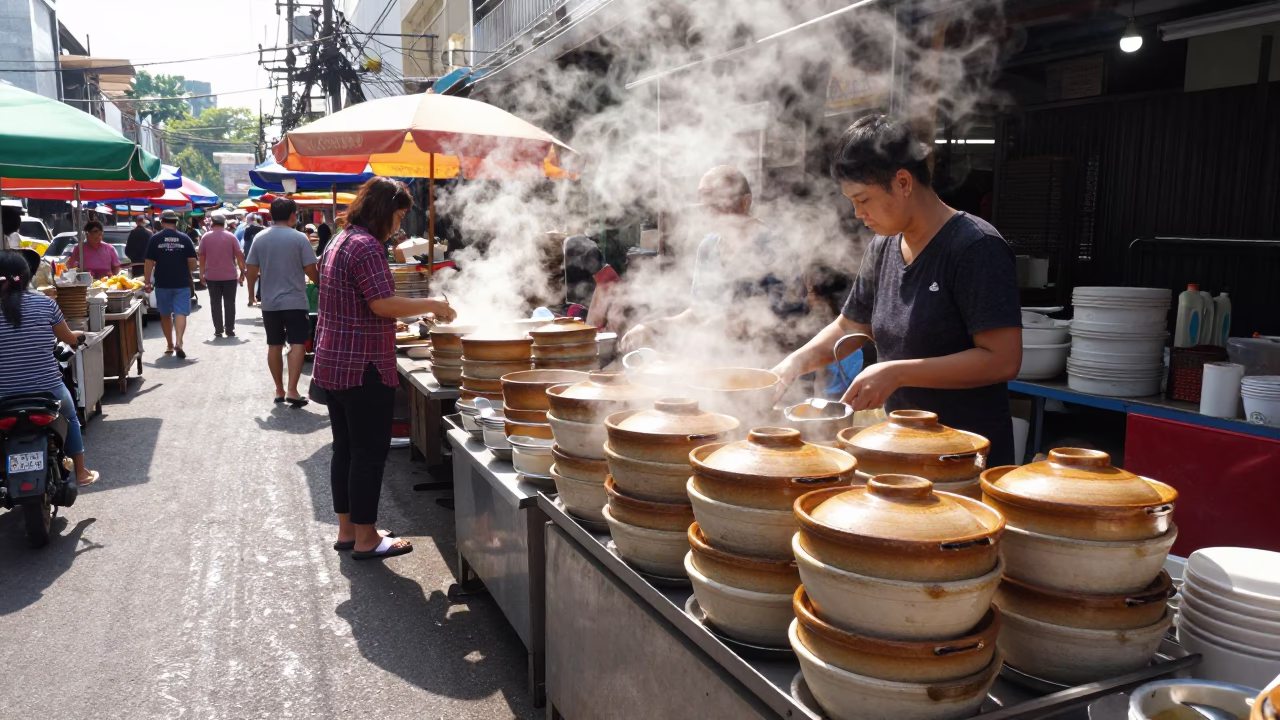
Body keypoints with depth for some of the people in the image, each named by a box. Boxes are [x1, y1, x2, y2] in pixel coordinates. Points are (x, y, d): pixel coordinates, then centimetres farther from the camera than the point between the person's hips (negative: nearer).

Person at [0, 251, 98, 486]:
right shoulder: (45, 303, -7)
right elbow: (68, 338, 8)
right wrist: (76, 336, 31)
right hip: (49, 390, 1)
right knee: (70, 421, 28)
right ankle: (81, 473, 38)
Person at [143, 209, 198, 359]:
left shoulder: (155, 239, -1)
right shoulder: (184, 238, -1)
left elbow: (149, 263, -3)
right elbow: (192, 262, -1)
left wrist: (147, 281, 3)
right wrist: (189, 272, 19)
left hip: (162, 283, 1)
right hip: (182, 283, 0)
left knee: (165, 314, 14)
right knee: (180, 313, -3)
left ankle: (169, 345, 21)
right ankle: (178, 342, -22)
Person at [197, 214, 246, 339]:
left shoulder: (206, 237, 1)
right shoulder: (230, 237, -3)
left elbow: (201, 256, 3)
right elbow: (239, 255, -4)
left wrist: (202, 273, 11)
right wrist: (242, 272, 3)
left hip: (212, 276, 1)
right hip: (230, 276, -1)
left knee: (215, 303, 6)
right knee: (229, 303, 5)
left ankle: (218, 330, 5)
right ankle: (230, 329, 3)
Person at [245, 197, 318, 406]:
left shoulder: (259, 238, 3)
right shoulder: (300, 238, -8)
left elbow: (251, 271, 6)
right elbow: (310, 270, -8)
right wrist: (320, 282, 13)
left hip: (269, 302, 4)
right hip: (295, 301, -4)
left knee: (274, 346, 11)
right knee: (297, 344, -2)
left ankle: (279, 390, 18)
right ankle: (292, 391, -10)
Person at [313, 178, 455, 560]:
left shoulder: (340, 241, 16)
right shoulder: (367, 246, -16)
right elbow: (382, 303, -23)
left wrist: (418, 309, 21)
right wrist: (431, 305, -12)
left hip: (334, 364, 10)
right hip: (363, 368, -10)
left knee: (346, 449, 15)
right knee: (370, 451, -1)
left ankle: (347, 529, 24)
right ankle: (365, 538, 7)